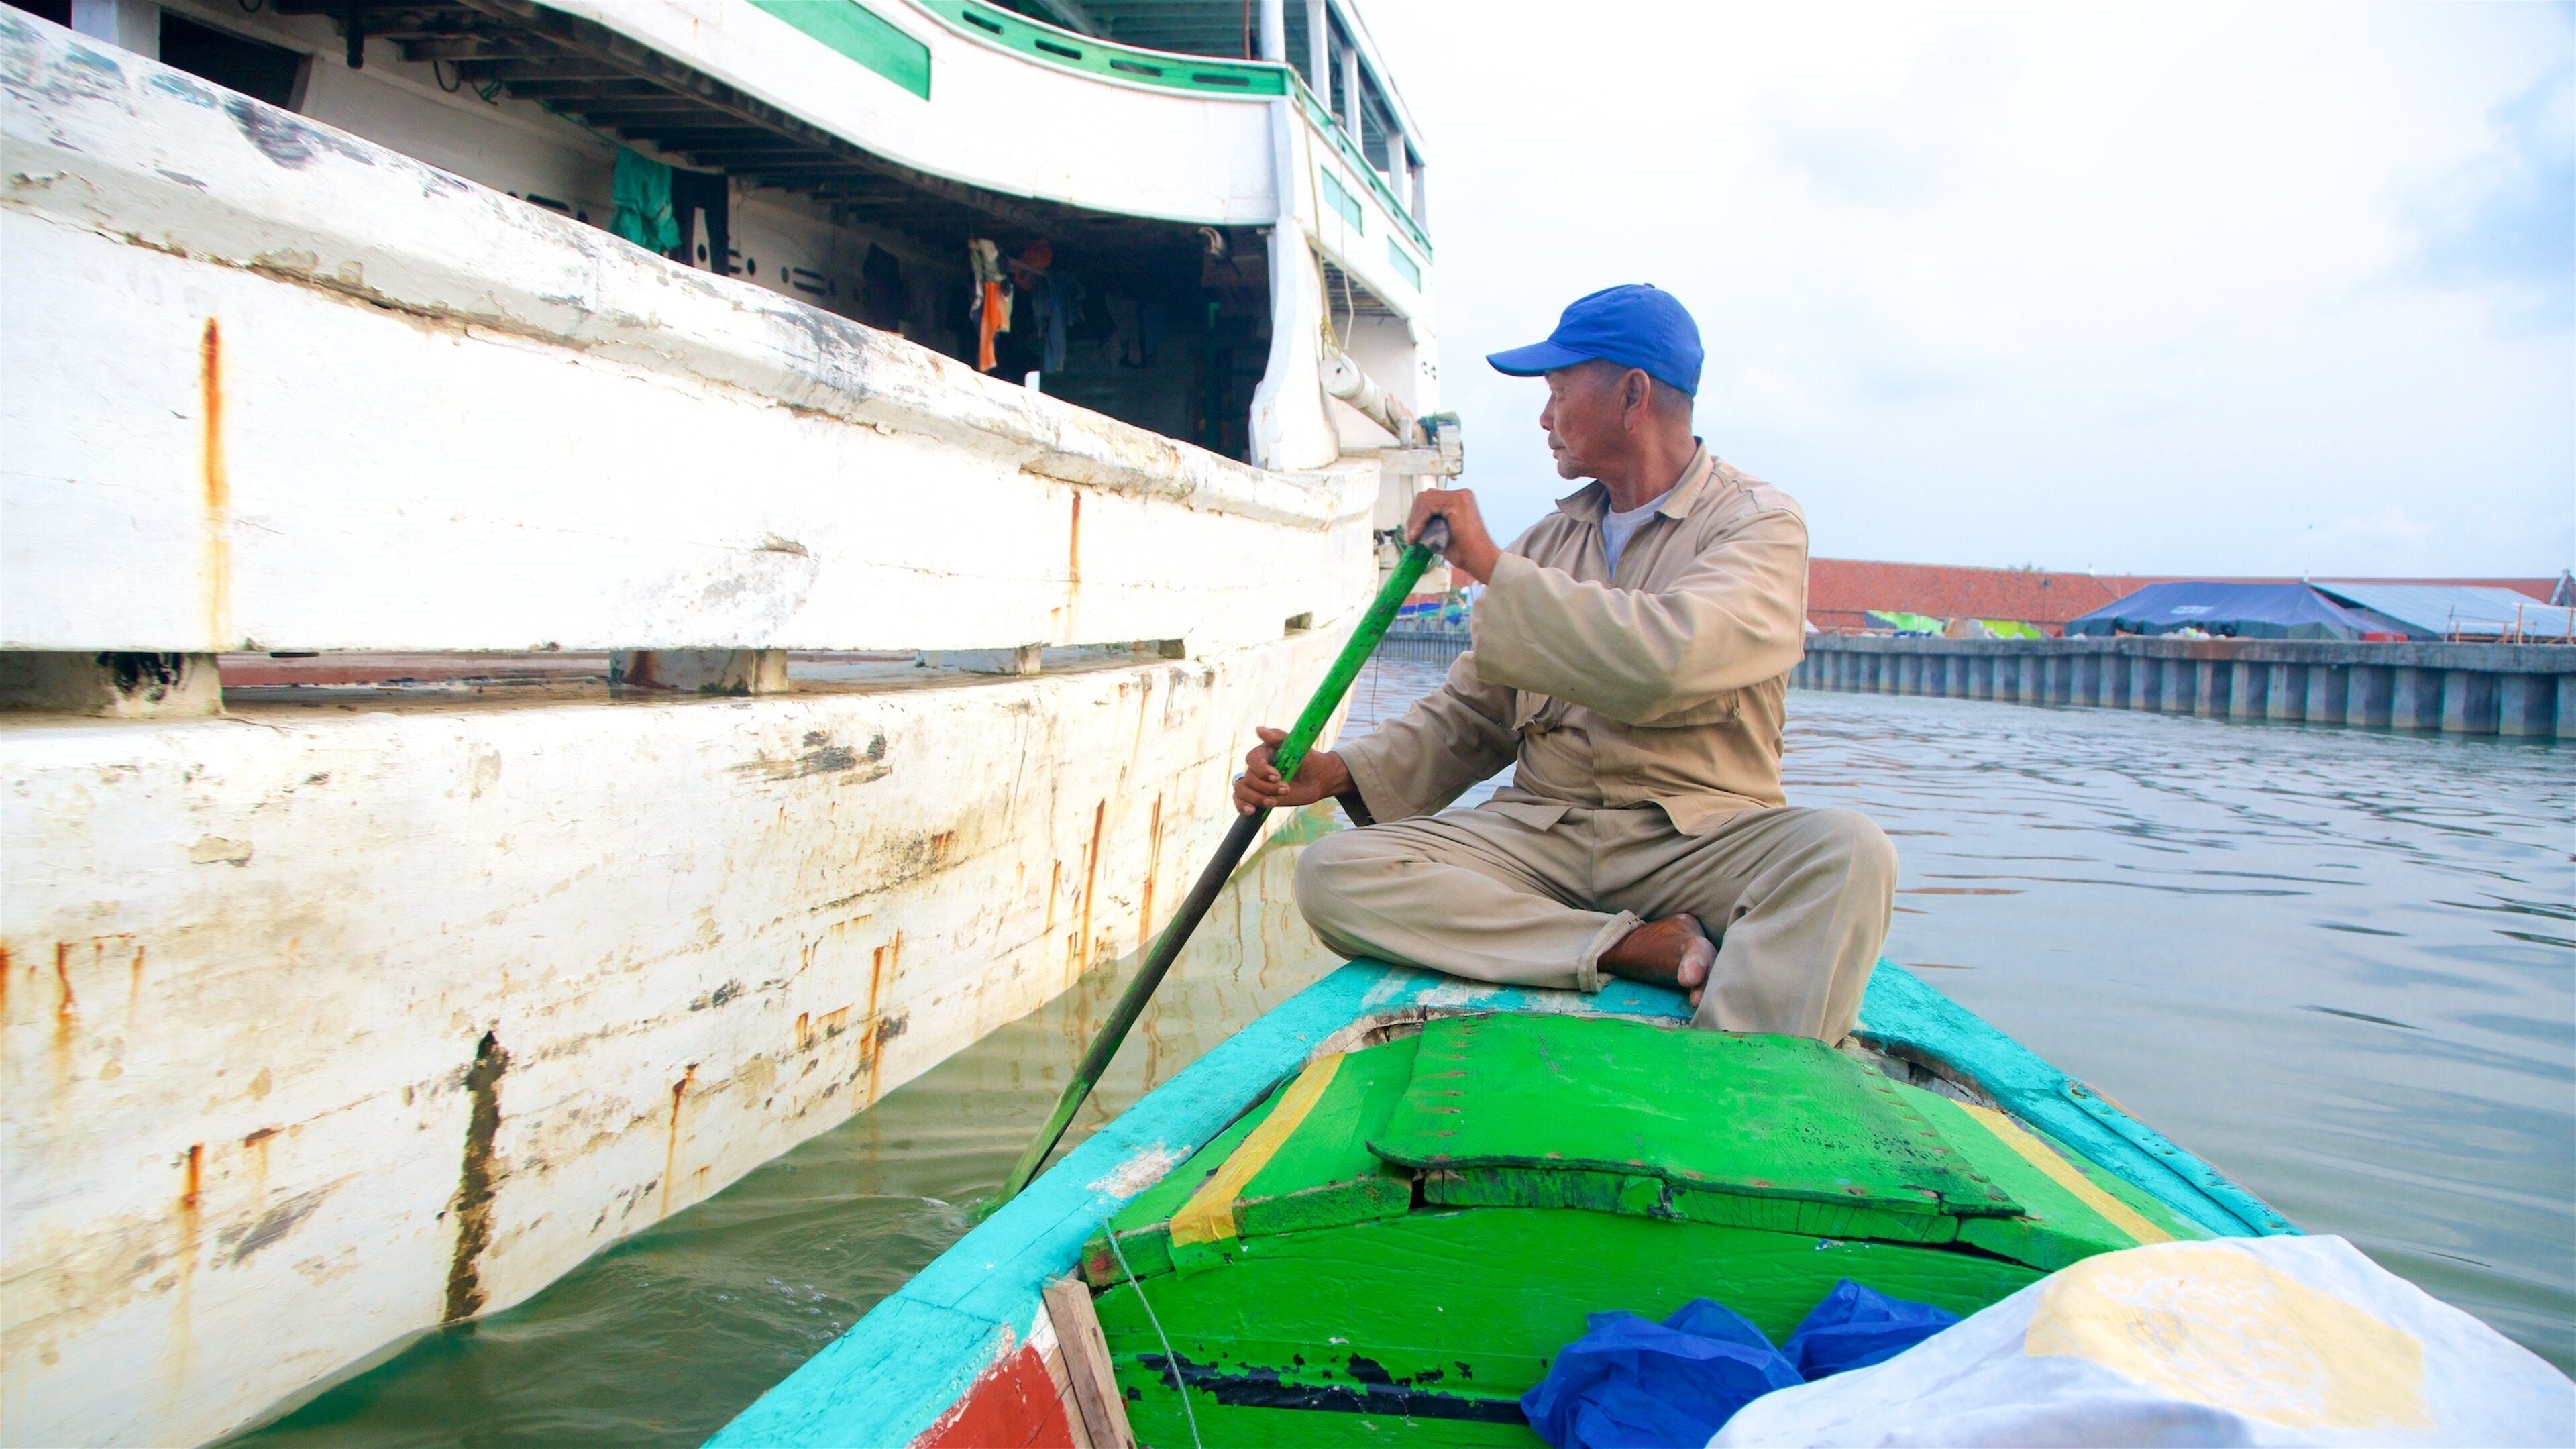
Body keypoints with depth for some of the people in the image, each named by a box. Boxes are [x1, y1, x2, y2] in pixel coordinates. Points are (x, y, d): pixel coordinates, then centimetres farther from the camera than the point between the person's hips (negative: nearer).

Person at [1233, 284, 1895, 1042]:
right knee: (1333, 872, -20)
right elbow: (1471, 714, 15)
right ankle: (1644, 948, -24)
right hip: (1537, 831, 4)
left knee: (1850, 852, -34)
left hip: (1697, 837, -4)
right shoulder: (1551, 540, 18)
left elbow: (1665, 660, -21)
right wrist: (1340, 773, -2)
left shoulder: (1759, 522, 1)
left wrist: (1493, 568, -12)